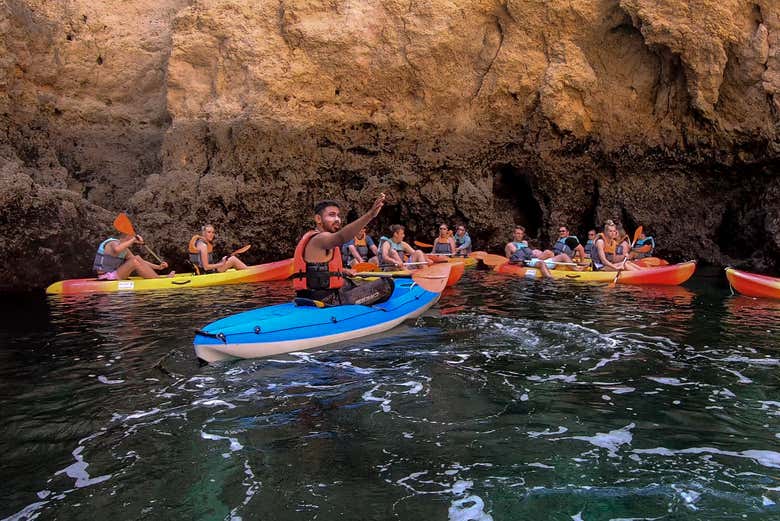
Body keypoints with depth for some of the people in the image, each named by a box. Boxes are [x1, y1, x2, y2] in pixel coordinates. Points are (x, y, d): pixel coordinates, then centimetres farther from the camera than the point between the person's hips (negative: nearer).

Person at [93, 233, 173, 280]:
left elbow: (141, 262, 17)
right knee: (134, 262, -25)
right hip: (107, 278, -9)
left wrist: (158, 267, 8)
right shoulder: (114, 243, -12)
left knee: (138, 258, 2)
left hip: (114, 276, 9)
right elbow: (116, 249, -39)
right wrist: (133, 240, -32)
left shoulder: (125, 250, 15)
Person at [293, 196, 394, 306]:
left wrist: (342, 271, 28)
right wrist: (370, 214, -49)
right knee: (387, 284, -14)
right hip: (326, 300, -10)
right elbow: (341, 237, -38)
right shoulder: (320, 238, -15)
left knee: (348, 283, 42)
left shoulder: (311, 238, 17)